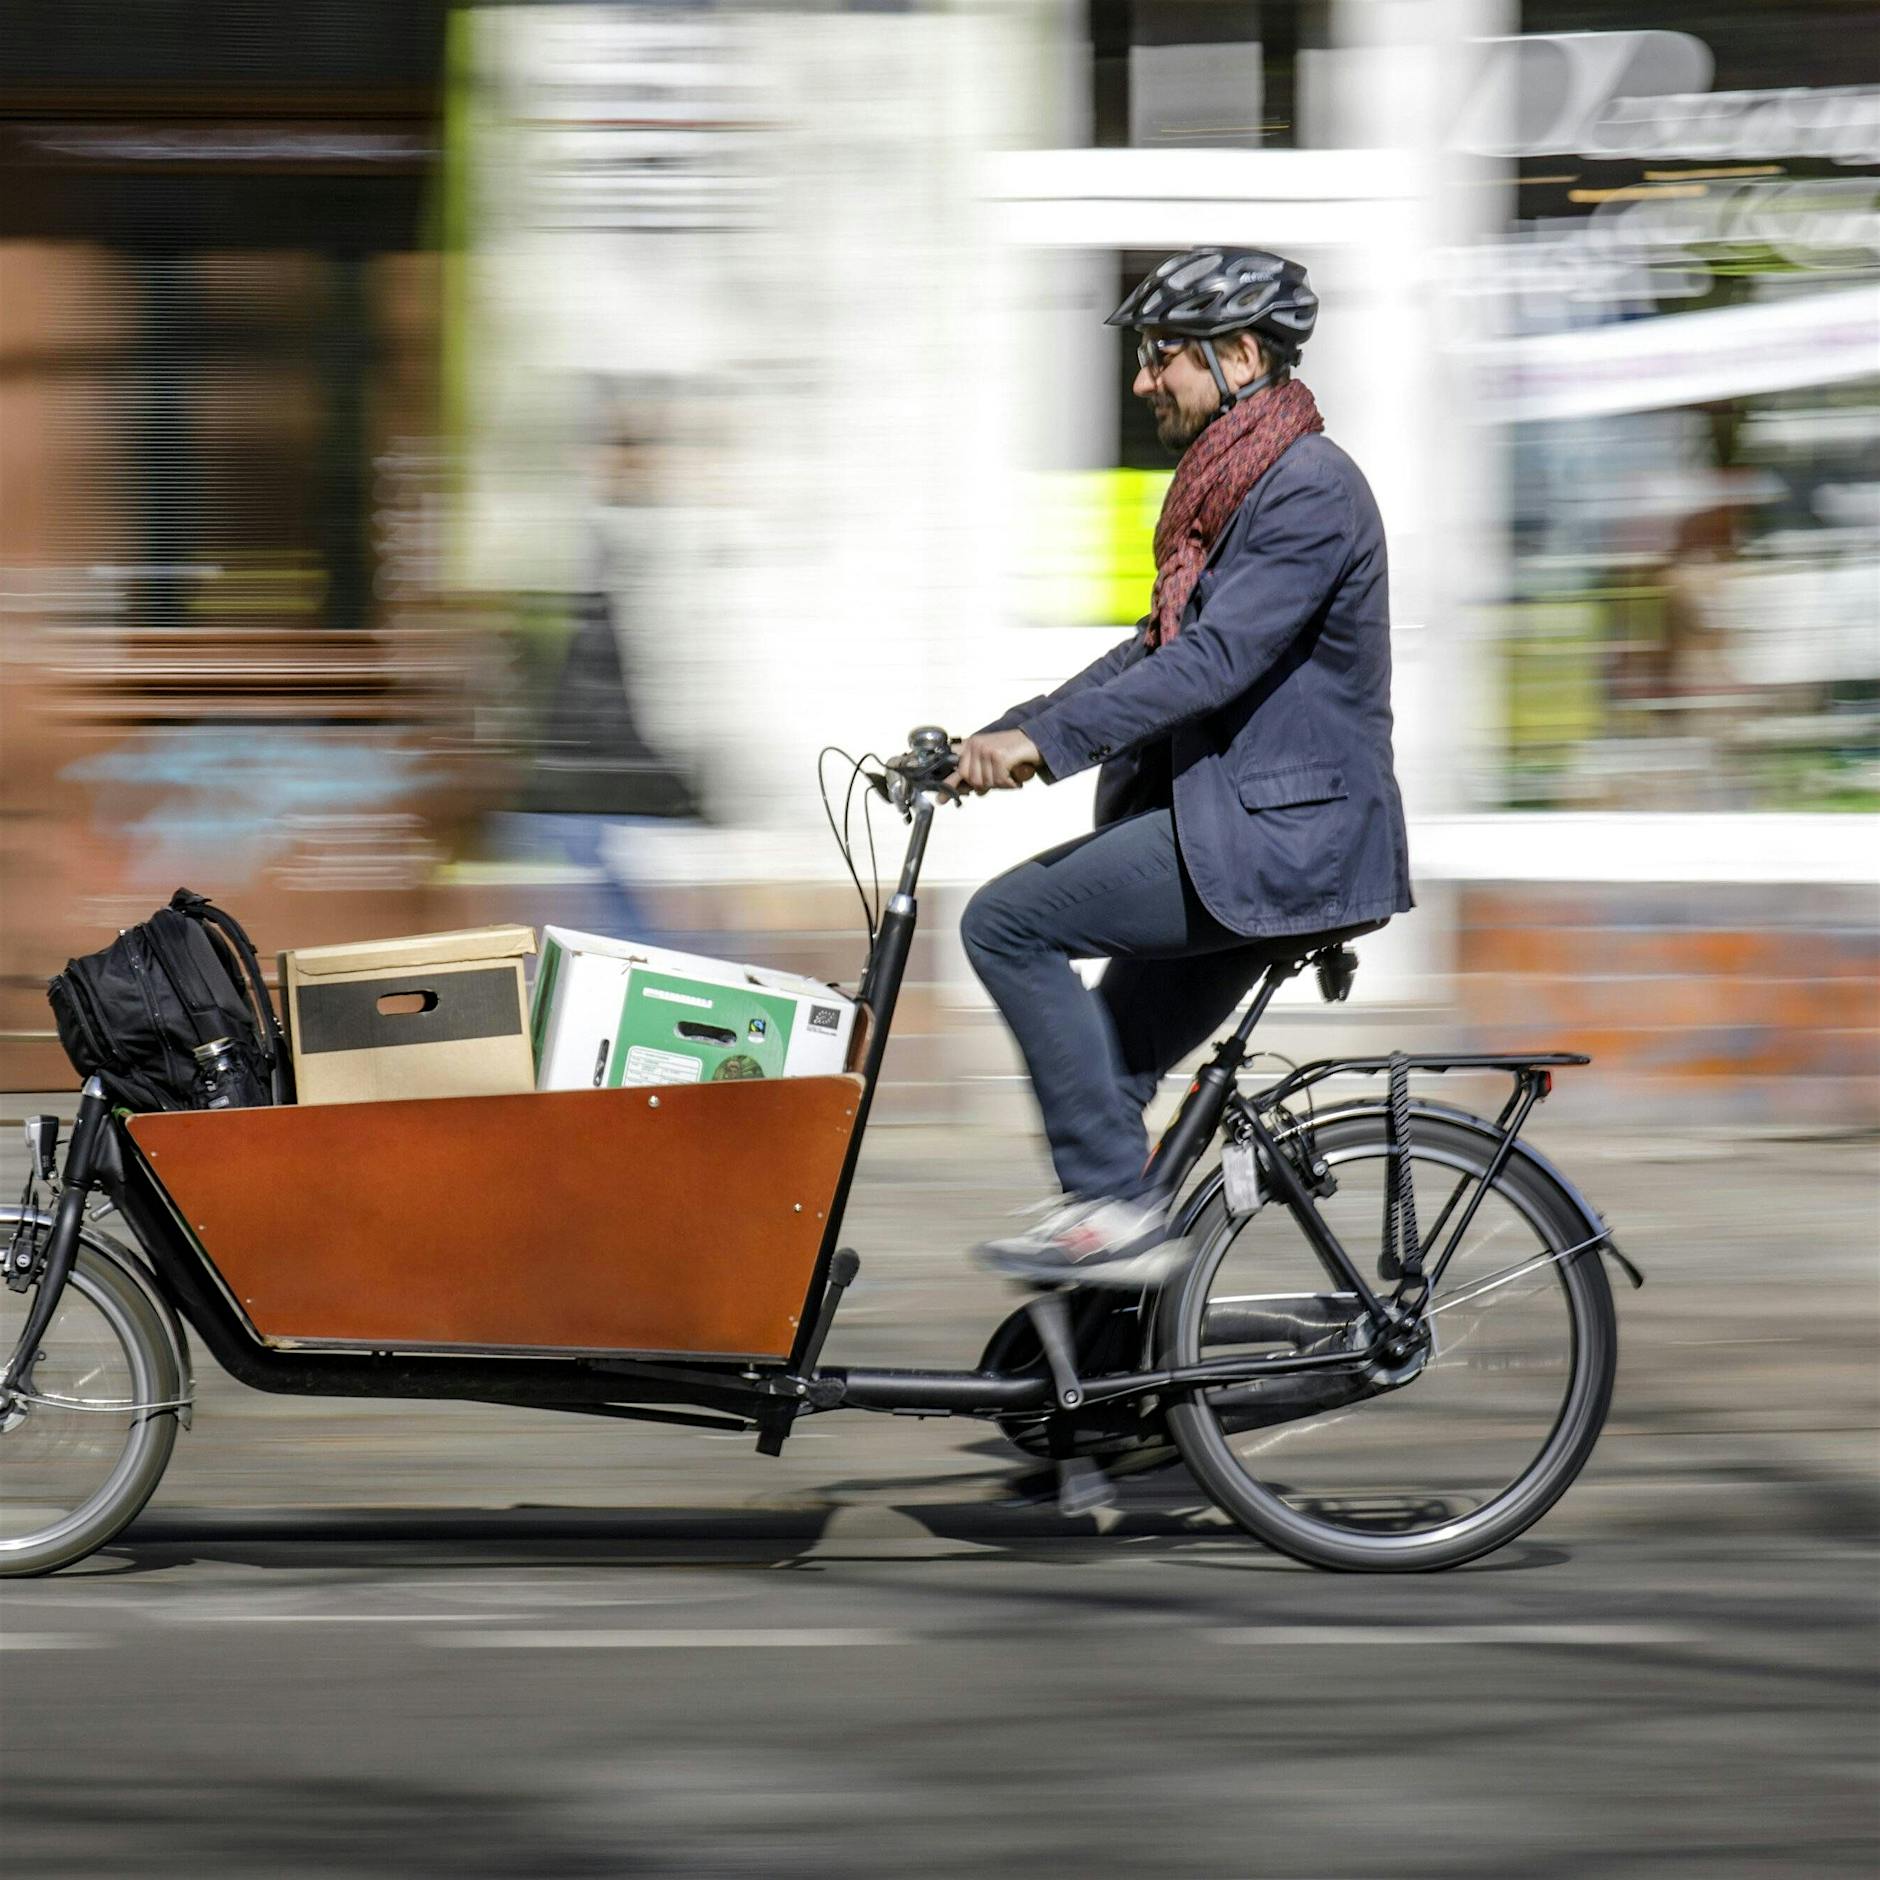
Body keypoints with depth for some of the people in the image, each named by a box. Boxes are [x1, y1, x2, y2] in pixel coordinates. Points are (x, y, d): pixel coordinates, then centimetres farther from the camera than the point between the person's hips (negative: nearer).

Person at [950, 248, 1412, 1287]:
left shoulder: (1309, 488, -14)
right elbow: (1156, 654, 21)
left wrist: (1043, 740, -29)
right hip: (1242, 830, 10)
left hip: (1283, 843, -10)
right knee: (1105, 1068, 12)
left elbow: (1216, 659, -25)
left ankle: (1117, 1206, -13)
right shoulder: (1227, 486, 18)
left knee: (1008, 921, -14)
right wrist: (994, 739, 12)